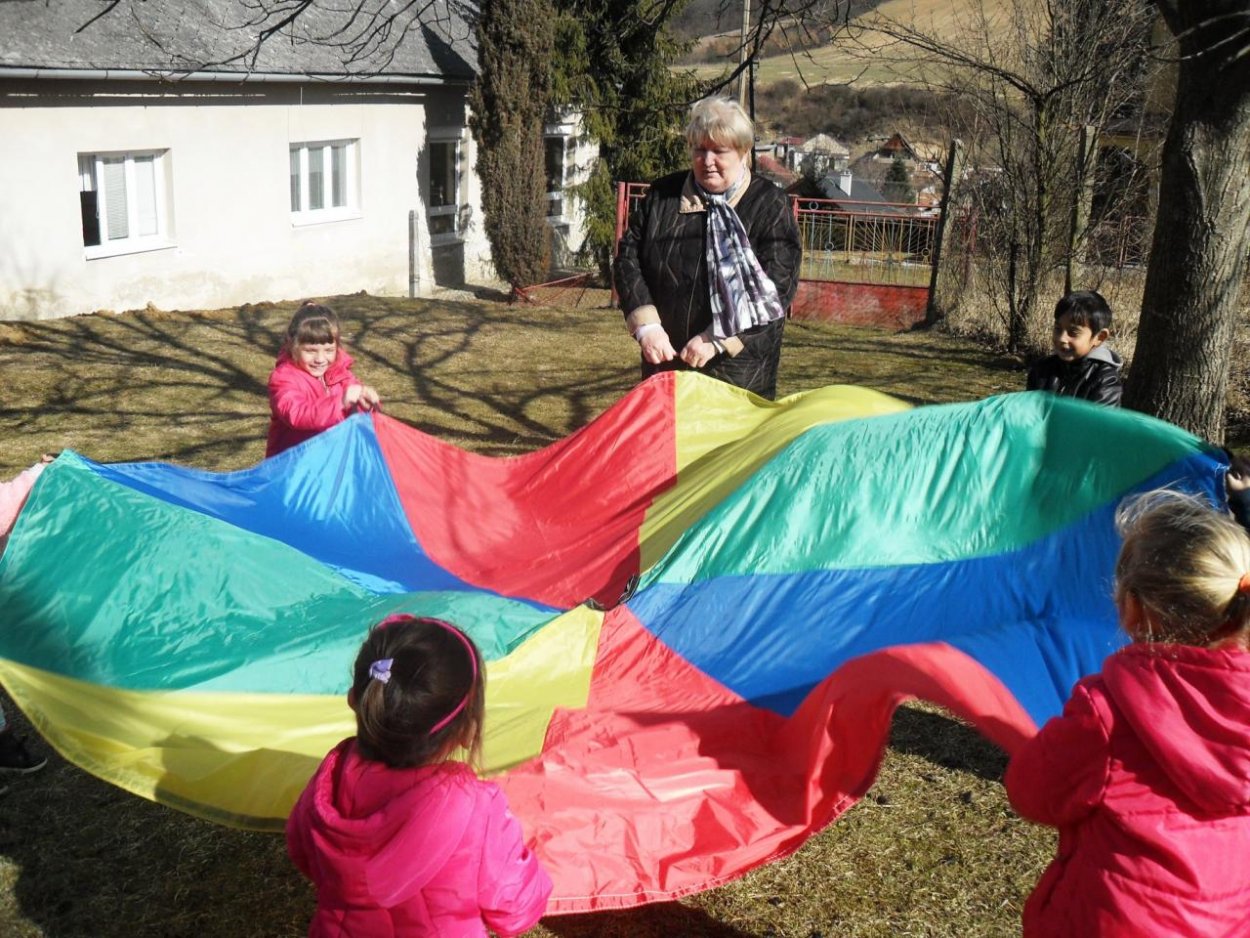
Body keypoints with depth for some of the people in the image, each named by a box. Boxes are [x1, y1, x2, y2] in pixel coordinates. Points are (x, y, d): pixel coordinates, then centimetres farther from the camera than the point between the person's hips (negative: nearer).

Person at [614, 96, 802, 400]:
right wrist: (646, 325, -11)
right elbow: (627, 259, 4)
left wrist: (717, 339, -21)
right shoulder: (662, 196, 6)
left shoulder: (770, 206, -5)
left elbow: (775, 287, -14)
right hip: (665, 361, 4)